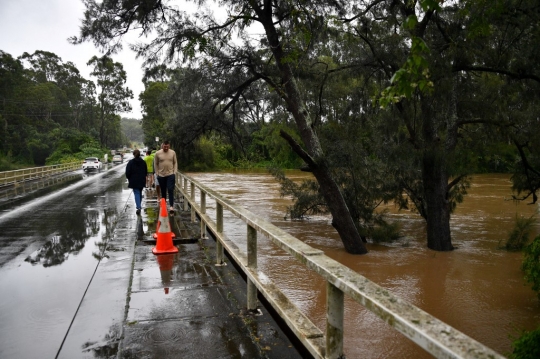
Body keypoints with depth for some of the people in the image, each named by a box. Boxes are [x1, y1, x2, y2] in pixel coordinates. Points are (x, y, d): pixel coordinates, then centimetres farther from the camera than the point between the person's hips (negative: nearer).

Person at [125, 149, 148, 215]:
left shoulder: (131, 162, -8)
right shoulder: (143, 162, 3)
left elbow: (128, 172, -8)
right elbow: (146, 172, 8)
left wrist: (129, 178, 9)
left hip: (134, 180, -4)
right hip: (142, 180, 4)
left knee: (136, 193, -4)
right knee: (140, 193, 16)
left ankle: (138, 207, -18)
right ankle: (139, 206, 28)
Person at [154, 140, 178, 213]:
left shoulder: (173, 153, 0)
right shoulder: (158, 153, -2)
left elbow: (175, 163, 6)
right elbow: (155, 164, 5)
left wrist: (174, 172, -1)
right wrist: (157, 173, 1)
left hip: (170, 175, -1)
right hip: (161, 175, 1)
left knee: (170, 190, -11)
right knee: (163, 191, 10)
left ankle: (171, 206, -14)